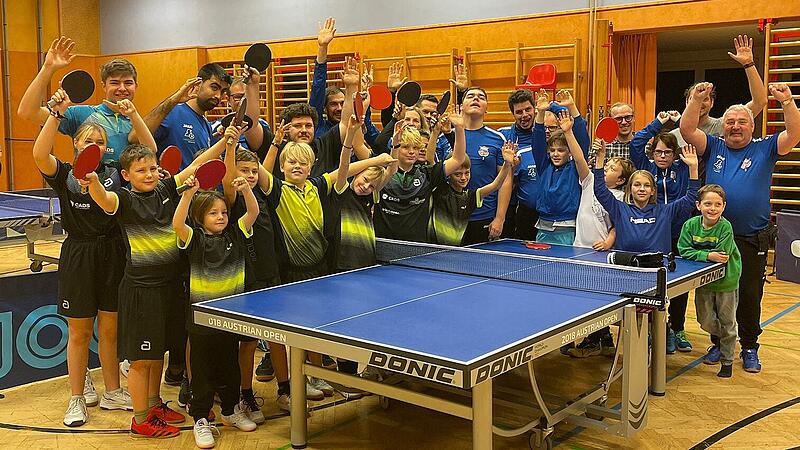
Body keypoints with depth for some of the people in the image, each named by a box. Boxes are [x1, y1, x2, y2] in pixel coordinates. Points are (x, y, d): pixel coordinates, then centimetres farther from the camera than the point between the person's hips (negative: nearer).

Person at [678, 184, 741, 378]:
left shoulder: (725, 227, -20)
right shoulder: (690, 225, -11)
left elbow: (721, 254, -26)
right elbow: (683, 251, -17)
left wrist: (697, 252, -23)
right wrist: (708, 255, -28)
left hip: (726, 280, -3)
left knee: (727, 322, 9)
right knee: (705, 320, 10)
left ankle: (727, 360, 24)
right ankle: (718, 341, 43)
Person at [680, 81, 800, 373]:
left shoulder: (764, 149, 2)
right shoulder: (714, 147, 4)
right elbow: (686, 130, -8)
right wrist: (696, 100, -21)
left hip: (752, 241, -1)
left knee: (750, 296, 6)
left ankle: (749, 348, 21)